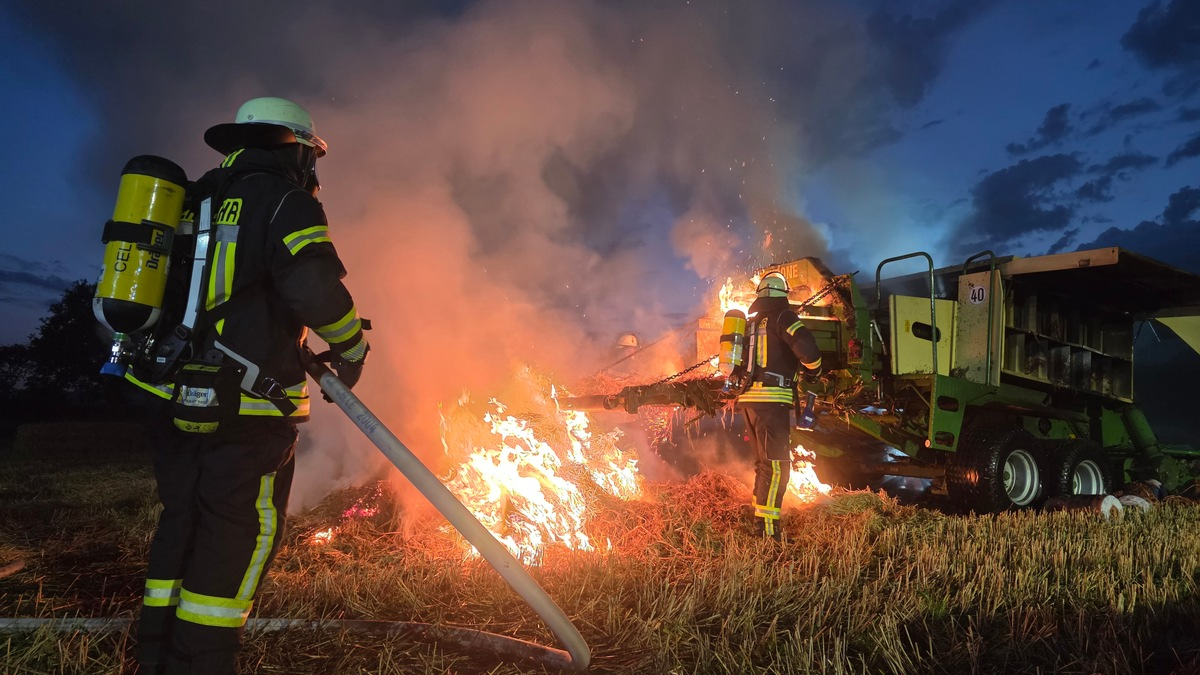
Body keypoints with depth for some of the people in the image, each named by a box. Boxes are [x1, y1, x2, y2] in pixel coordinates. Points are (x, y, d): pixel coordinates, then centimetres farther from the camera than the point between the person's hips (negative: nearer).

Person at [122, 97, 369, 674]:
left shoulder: (196, 202, 18)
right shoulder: (284, 201, -7)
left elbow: (173, 289, 24)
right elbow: (314, 289, -23)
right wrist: (350, 347, -6)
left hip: (172, 398, 8)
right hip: (245, 409, -8)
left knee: (183, 521, 17)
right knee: (241, 532, 1)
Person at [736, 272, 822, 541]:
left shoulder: (750, 322, 19)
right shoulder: (782, 317, -4)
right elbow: (806, 347, -17)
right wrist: (813, 368, 2)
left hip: (748, 398, 8)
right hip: (771, 399, -8)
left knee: (764, 462, 18)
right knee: (777, 464, -8)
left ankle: (760, 519, 25)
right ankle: (767, 527, -11)